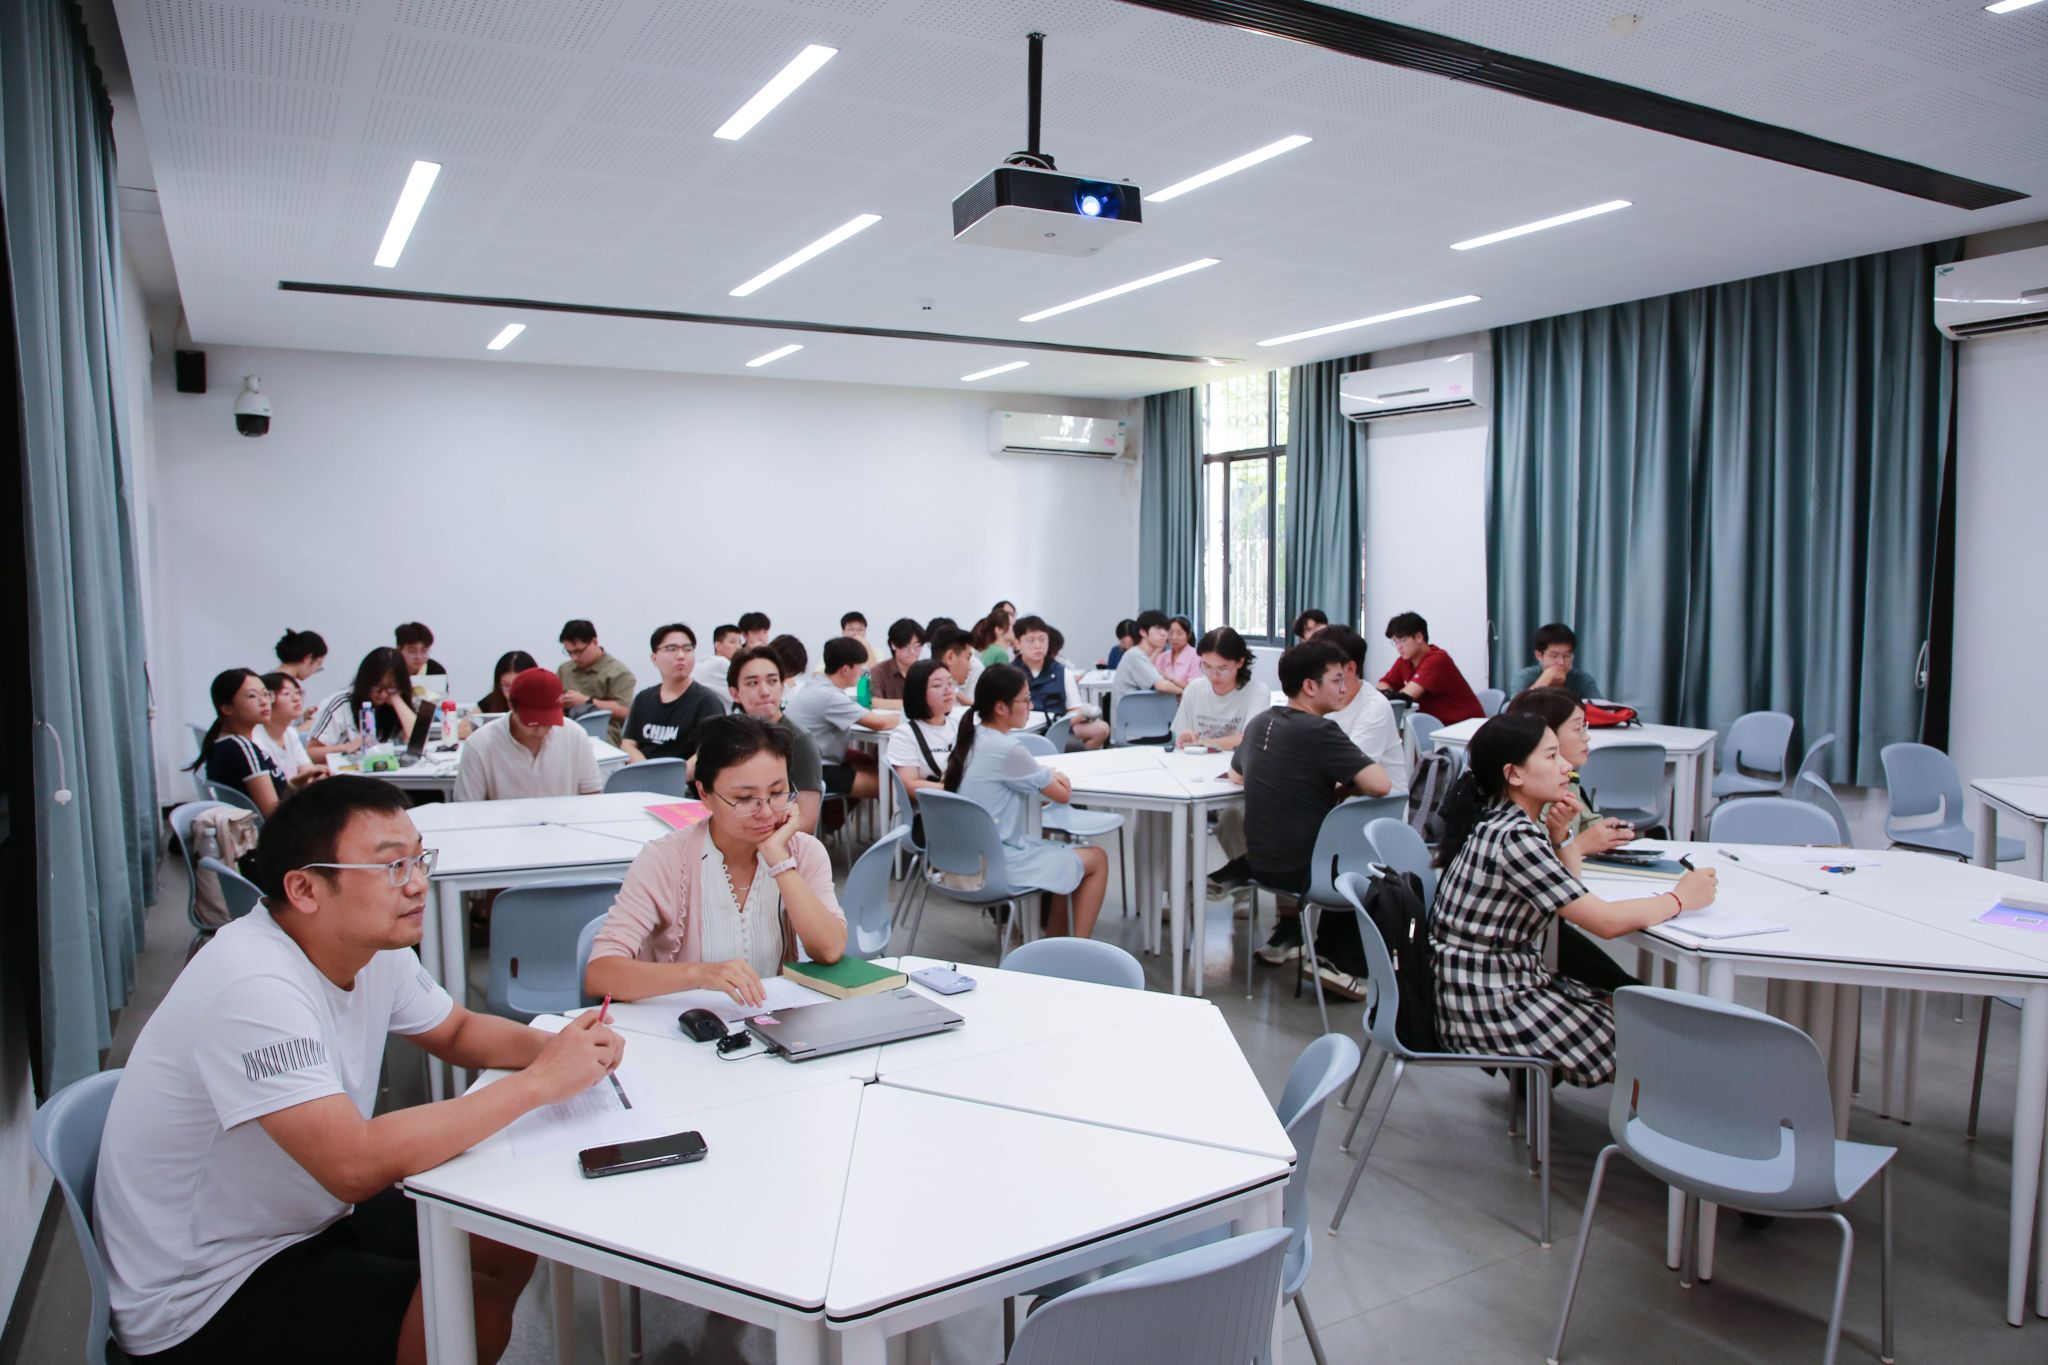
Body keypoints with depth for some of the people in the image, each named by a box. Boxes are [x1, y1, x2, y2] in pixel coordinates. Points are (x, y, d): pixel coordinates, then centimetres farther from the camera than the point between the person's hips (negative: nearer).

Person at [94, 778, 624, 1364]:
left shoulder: (373, 946, -5)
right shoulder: (253, 987, -31)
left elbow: (458, 1031, 10)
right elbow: (356, 1166, -37)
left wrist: (555, 1047, -12)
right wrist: (538, 1082, -31)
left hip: (304, 1220, 8)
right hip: (203, 1301, -8)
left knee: (512, 1243, 4)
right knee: (478, 1316, -18)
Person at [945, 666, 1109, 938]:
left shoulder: (965, 738, 3)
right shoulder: (1007, 750, -22)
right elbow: (1063, 795, -10)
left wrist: (1046, 777, 7)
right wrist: (1058, 779, 11)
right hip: (999, 863, -9)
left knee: (1063, 852, 26)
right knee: (1097, 860, 7)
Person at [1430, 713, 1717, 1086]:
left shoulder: (1502, 821, 6)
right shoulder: (1513, 837, -22)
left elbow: (1572, 889, 20)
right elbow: (1606, 921, -23)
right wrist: (1681, 898, -6)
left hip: (1510, 981, 9)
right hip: (1486, 1008, -9)